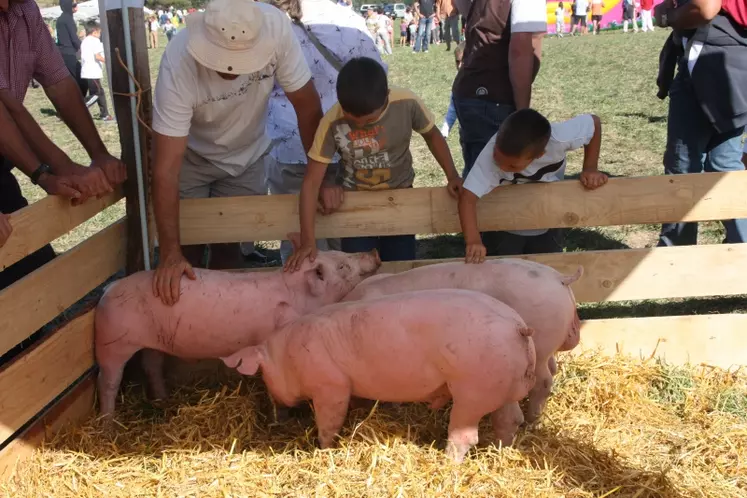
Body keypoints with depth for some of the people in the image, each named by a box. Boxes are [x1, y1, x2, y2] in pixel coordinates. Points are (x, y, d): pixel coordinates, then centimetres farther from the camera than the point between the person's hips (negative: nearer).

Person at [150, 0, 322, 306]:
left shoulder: (276, 28, -33)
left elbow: (307, 105, -19)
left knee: (230, 247, 5)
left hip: (246, 156, 2)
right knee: (187, 249, 1)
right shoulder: (179, 64, -37)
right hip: (190, 156, -2)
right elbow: (166, 168, -36)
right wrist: (170, 253, -40)